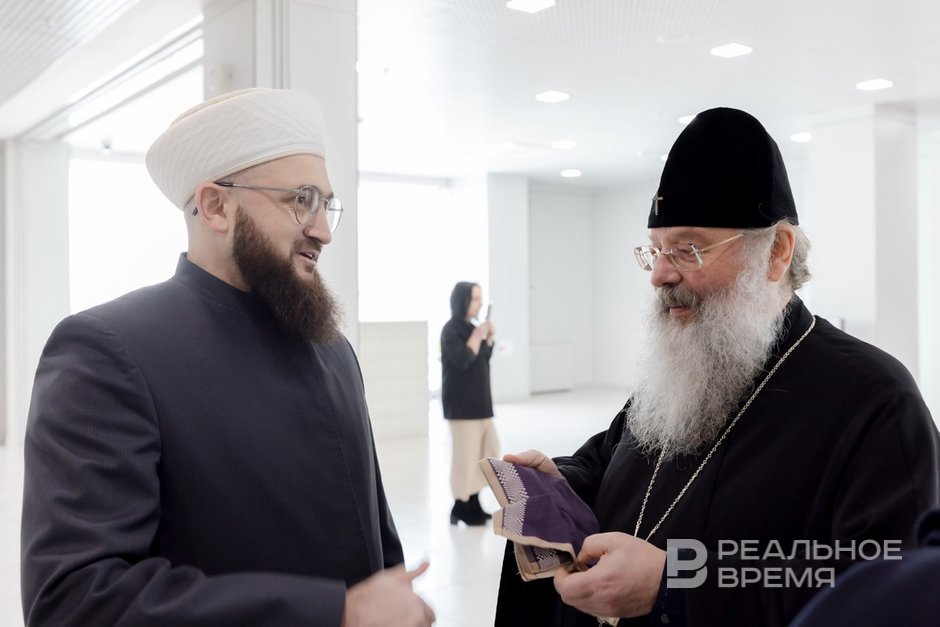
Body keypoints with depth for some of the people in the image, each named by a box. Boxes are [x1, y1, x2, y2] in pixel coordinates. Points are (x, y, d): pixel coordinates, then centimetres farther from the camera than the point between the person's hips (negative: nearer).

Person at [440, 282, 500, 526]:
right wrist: (477, 335, -16)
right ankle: (462, 508, 8)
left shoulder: (471, 328, 12)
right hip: (461, 403, -9)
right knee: (466, 454, -4)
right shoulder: (451, 330, -12)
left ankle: (473, 503, 20)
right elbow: (462, 360, -23)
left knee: (489, 449, 11)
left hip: (480, 400, 9)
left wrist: (489, 339, 2)